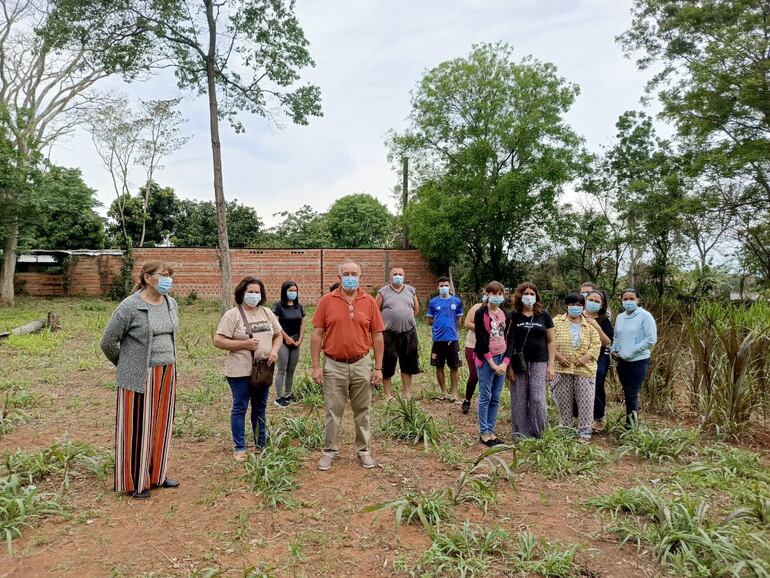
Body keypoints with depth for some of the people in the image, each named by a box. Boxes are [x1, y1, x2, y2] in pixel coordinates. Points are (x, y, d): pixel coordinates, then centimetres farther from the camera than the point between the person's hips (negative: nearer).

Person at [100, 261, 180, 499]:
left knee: (161, 425, 14)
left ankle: (156, 475, 28)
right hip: (140, 376, -6)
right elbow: (108, 342, -6)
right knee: (138, 427, 3)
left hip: (167, 374, 6)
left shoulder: (171, 304, 6)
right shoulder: (130, 306, -14)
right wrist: (125, 364, 8)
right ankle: (134, 482, 17)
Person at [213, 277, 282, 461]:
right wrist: (244, 344, -20)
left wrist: (274, 350, -3)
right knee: (240, 408, 5)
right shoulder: (232, 314, -8)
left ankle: (261, 445, 25)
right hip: (240, 371, -5)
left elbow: (278, 334, 16)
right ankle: (239, 448, 15)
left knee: (260, 408, 14)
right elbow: (218, 341, -12)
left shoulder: (267, 313, 8)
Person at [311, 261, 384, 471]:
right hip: (334, 366, -1)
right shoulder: (327, 300, -3)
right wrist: (316, 366, -5)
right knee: (333, 411, 8)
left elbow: (377, 336, 3)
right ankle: (329, 450, 23)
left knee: (362, 411, 12)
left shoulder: (369, 302, 0)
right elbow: (317, 335, -2)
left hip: (361, 365, 1)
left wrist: (379, 367, 0)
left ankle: (364, 450, 26)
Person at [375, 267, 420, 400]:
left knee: (408, 365, 8)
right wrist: (383, 323, -2)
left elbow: (416, 308, 19)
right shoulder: (383, 292, 0)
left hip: (408, 333, 3)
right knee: (387, 365, 3)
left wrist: (407, 320, 14)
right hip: (389, 334, -3)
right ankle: (388, 394, 15)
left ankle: (407, 394, 19)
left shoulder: (411, 290, 9)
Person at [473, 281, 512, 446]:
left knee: (495, 398, 8)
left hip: (502, 359, 5)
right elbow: (481, 340, -11)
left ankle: (491, 431, 16)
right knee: (485, 397, -1)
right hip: (486, 359, -5)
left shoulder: (505, 315, 11)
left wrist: (505, 362, -6)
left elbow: (508, 339, 8)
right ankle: (484, 433, 7)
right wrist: (492, 363, -14)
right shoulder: (481, 313, -5)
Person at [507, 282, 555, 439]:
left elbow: (550, 342, 8)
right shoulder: (513, 316, 2)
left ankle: (538, 435, 12)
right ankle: (521, 436, 14)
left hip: (539, 363, 0)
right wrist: (509, 366, -4)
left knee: (538, 399, -4)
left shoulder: (544, 315, 6)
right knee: (519, 401, 4)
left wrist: (551, 365, 1)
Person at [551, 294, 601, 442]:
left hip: (584, 369, 0)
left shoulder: (590, 324, 8)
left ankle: (584, 431, 11)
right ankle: (565, 430, 20)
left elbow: (596, 344, 2)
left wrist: (585, 358, -12)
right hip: (562, 368, 0)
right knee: (563, 401, 7)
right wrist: (558, 356, -12)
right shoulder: (557, 322, 5)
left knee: (585, 401, 0)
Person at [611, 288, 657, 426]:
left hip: (639, 362, -6)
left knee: (632, 394, -6)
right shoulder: (619, 317, 9)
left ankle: (631, 424, 5)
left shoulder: (645, 316, -9)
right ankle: (633, 420, 22)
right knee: (627, 394, 11)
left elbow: (651, 339, -14)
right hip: (622, 362, 6)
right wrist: (613, 350, 2)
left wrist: (631, 352, -15)